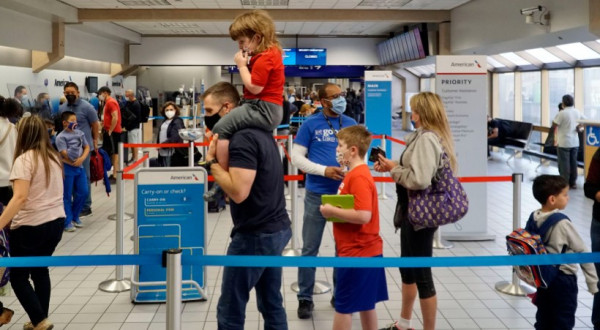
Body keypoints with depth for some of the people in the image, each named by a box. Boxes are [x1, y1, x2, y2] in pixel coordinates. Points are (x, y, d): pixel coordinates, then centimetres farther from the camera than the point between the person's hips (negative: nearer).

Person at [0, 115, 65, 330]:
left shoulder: (24, 160, -14)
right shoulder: (54, 157, 8)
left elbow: (20, 197, -24)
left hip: (31, 226, -7)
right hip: (56, 222, 7)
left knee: (18, 276, 7)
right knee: (40, 270, 21)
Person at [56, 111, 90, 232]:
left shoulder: (80, 133, 9)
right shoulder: (61, 137, -9)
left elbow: (87, 147, 8)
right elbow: (64, 154, -15)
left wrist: (82, 158, -9)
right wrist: (75, 160, -7)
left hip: (79, 166, 6)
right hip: (67, 167, -6)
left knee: (83, 192, 9)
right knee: (67, 196, 1)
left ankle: (75, 216, 26)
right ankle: (68, 222, 7)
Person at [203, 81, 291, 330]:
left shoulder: (241, 138, -18)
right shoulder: (259, 131, 12)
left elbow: (238, 191, -26)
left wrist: (212, 161, -13)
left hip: (255, 235, -10)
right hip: (277, 228, 10)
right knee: (272, 305, 16)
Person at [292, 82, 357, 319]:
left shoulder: (351, 124, 6)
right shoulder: (310, 124, -4)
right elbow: (297, 157, -5)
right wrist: (324, 170, -17)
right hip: (317, 194, -3)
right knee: (310, 248, 4)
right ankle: (305, 298, 16)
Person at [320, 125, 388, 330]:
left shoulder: (358, 177, -20)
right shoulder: (357, 173, 12)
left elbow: (363, 215, -29)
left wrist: (332, 211, -19)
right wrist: (335, 209, 7)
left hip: (356, 253, -10)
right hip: (366, 251, 10)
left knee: (343, 306, 1)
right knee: (366, 303, 16)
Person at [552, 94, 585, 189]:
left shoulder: (561, 113, -16)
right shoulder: (578, 112, 5)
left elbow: (553, 125, -15)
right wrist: (579, 126, 7)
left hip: (564, 143, -6)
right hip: (575, 142, 6)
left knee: (564, 164, 0)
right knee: (573, 163, 12)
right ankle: (573, 183, 18)